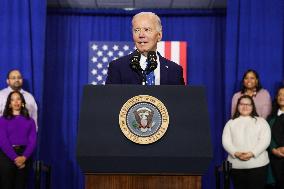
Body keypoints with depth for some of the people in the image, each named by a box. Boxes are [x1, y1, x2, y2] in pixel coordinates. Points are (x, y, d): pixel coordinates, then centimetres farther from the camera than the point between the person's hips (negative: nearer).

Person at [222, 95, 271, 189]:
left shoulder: (261, 121, 10)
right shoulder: (231, 123, 14)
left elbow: (265, 140, -3)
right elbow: (226, 141, 3)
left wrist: (252, 153, -16)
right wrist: (236, 153, -15)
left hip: (257, 164, -1)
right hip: (236, 165, 2)